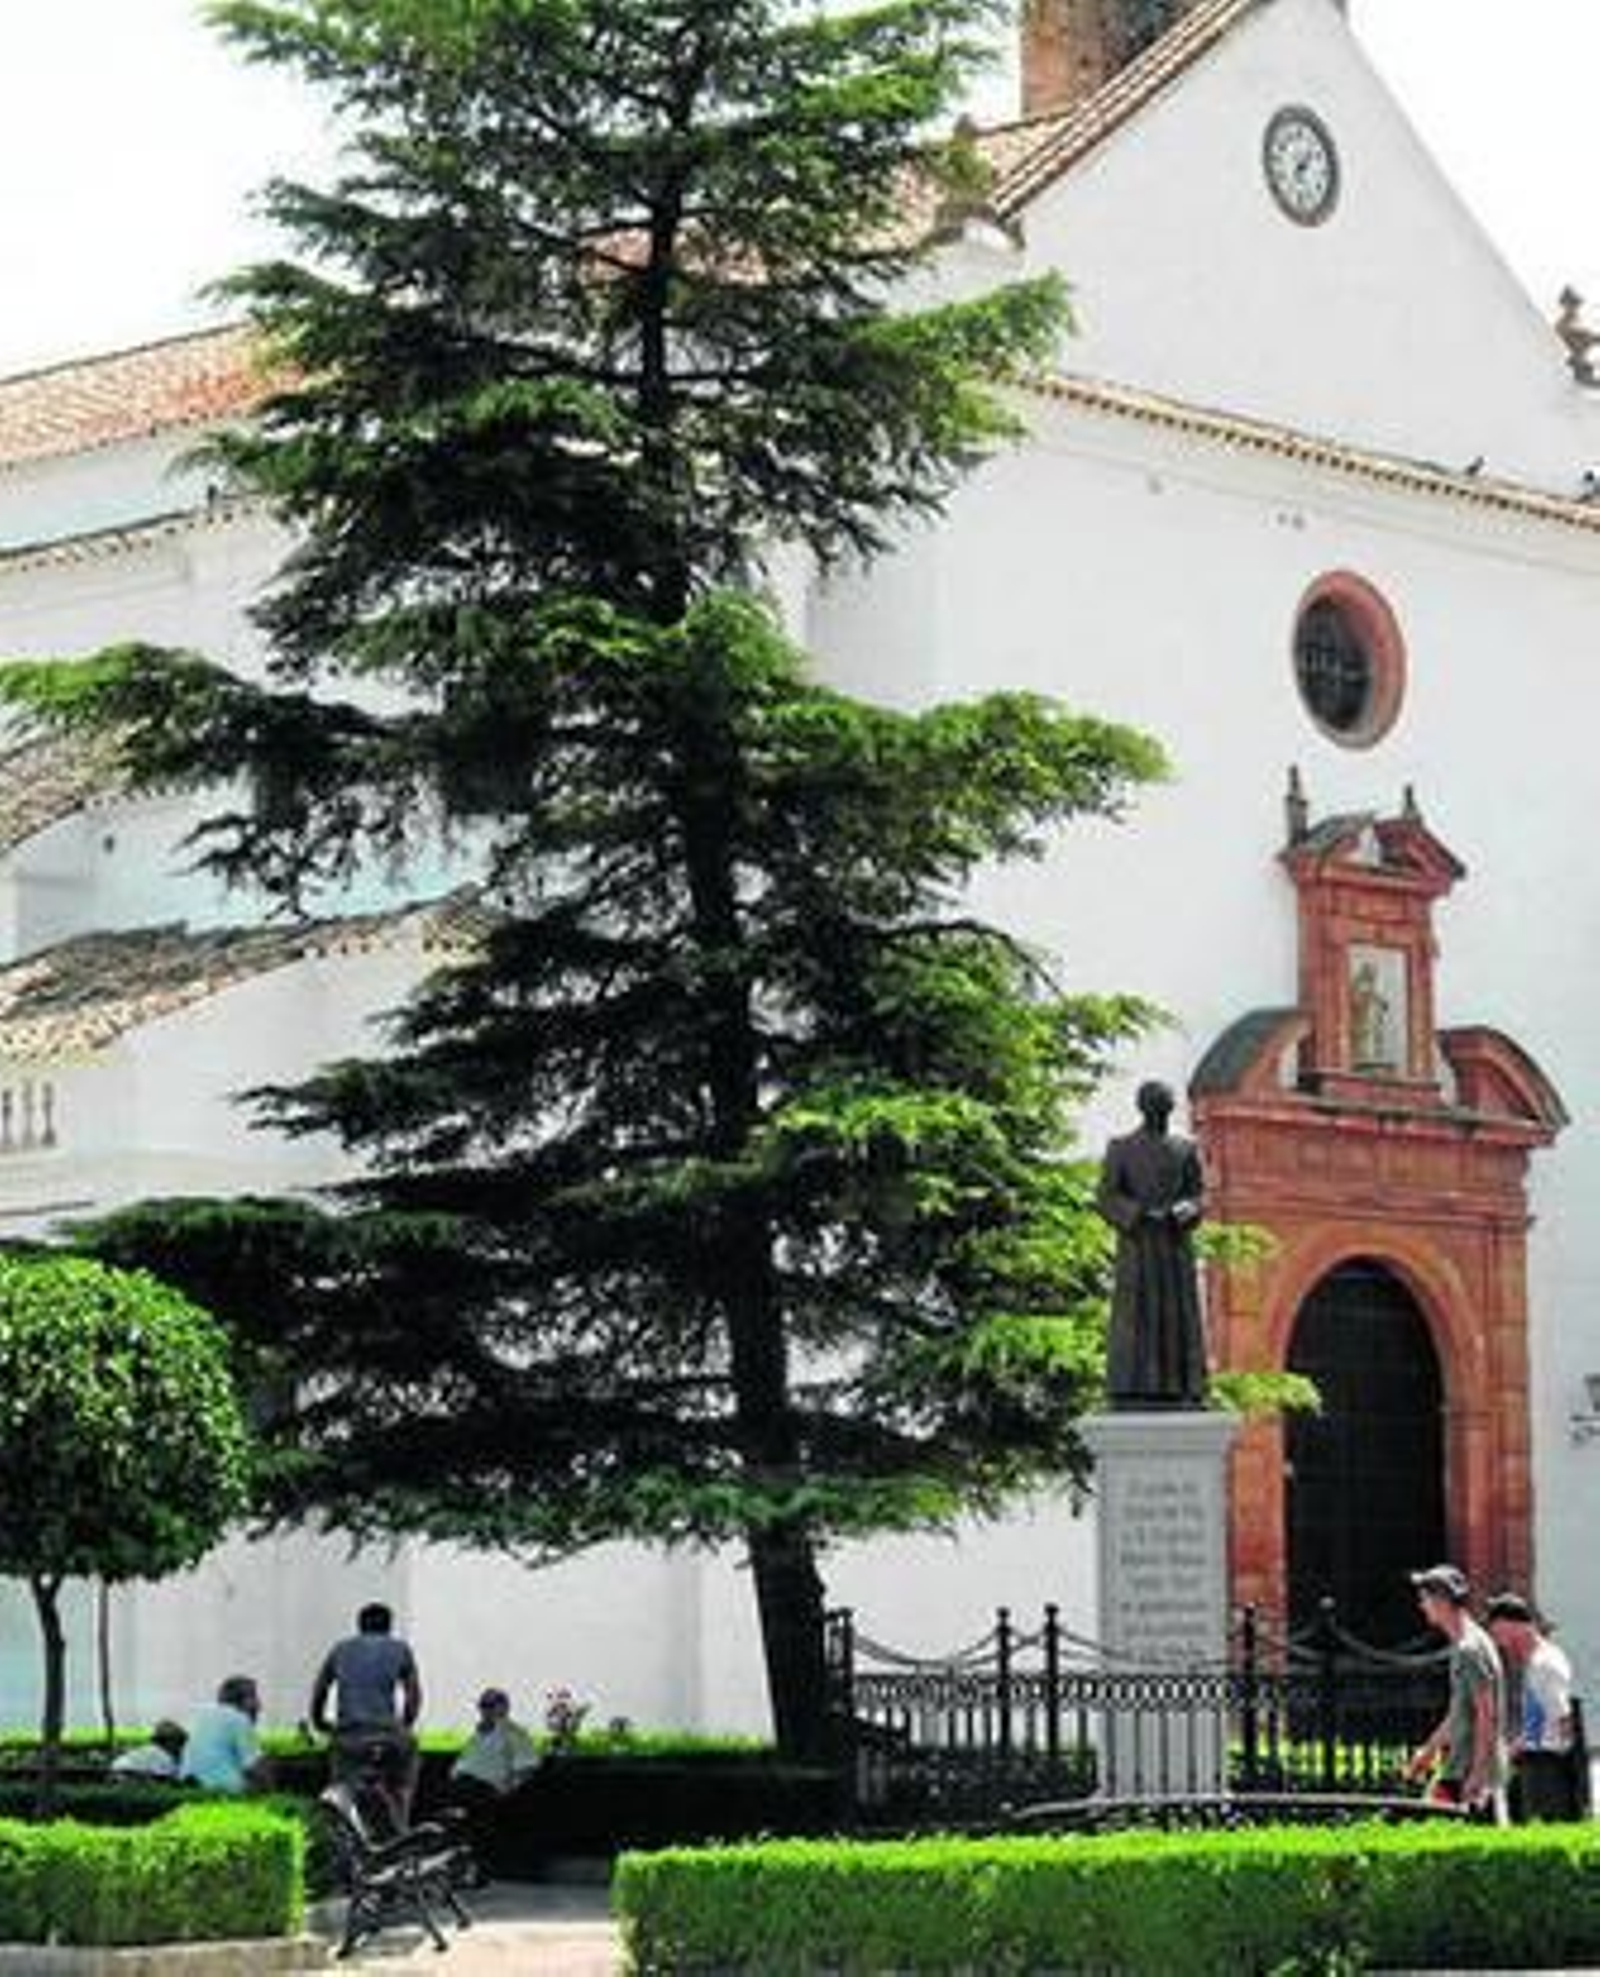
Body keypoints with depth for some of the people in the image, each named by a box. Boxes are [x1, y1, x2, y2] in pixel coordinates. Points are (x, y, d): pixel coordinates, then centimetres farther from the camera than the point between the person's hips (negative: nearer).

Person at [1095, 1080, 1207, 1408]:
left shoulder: (1185, 1150, 12)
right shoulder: (1120, 1150, 3)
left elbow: (1196, 1194, 10)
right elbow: (1106, 1198, -2)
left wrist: (1185, 1210, -13)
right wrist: (1142, 1214, -17)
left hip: (1176, 1246, 4)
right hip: (1137, 1245, -3)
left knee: (1180, 1317, -1)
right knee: (1135, 1318, -9)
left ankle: (1181, 1393, -1)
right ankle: (1131, 1394, -11)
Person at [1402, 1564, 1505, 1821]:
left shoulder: (1470, 1649, -16)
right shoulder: (1462, 1646, 16)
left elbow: (1487, 1715, -20)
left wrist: (1477, 1774, -22)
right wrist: (1429, 1749, 30)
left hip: (1472, 1771, -10)